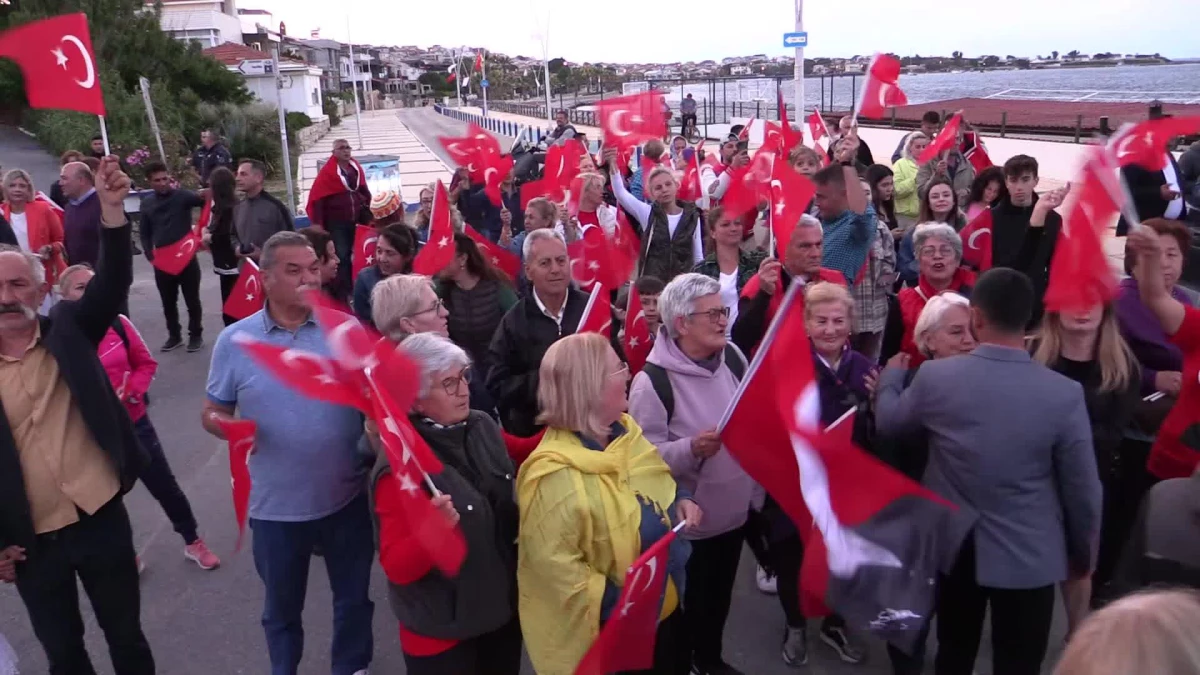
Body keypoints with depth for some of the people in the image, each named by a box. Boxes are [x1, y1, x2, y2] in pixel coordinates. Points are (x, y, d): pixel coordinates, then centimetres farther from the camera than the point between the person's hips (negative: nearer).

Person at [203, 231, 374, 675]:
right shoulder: (235, 341, -6)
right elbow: (213, 413, 2)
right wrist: (226, 426, -21)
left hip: (347, 497, 0)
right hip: (276, 506, 0)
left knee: (353, 596, 20)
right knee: (281, 606, 22)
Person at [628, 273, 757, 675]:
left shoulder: (732, 357, -2)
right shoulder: (652, 381, -22)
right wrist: (691, 449, -36)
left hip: (735, 509, 6)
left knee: (719, 596, 24)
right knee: (687, 602, 10)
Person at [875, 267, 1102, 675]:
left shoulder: (936, 376, -15)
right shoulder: (1064, 394, -18)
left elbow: (888, 421, 6)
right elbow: (1083, 489, -9)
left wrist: (891, 375, 27)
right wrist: (1084, 552, 10)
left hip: (954, 546, 2)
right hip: (1029, 556, -2)